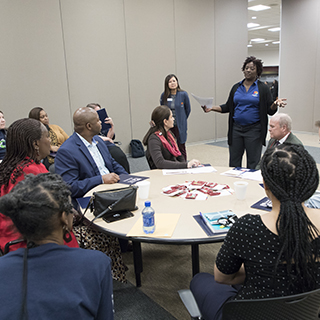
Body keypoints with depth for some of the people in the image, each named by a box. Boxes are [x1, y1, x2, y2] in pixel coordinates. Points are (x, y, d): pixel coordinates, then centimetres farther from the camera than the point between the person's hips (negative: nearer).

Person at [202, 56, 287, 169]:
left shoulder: (262, 88, 0)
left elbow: (270, 110, -2)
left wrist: (275, 104, -23)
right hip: (236, 129, 3)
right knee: (233, 162, 7)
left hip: (254, 130, -3)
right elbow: (228, 107, 13)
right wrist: (212, 108, 1)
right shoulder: (236, 87, 10)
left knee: (253, 164, 1)